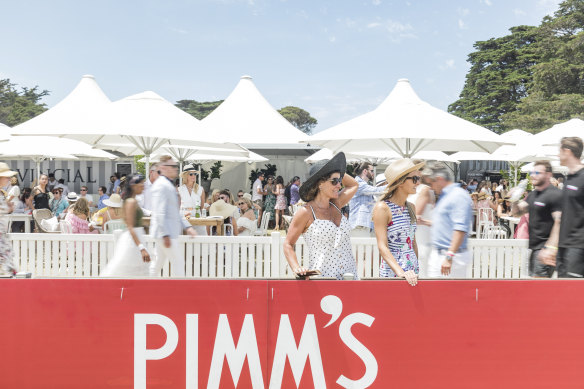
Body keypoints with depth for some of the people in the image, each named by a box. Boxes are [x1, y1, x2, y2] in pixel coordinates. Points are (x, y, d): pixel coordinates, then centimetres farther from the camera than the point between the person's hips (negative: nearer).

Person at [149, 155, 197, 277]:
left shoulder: (169, 185, 18)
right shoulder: (161, 185, -15)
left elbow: (175, 212, 23)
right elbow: (160, 213, -21)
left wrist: (187, 226, 15)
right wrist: (165, 235, -24)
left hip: (167, 232, 10)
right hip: (165, 232, -10)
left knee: (159, 262, 16)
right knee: (178, 261, -5)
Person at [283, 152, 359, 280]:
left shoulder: (336, 205, 13)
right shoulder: (306, 212, -4)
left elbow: (354, 185, 32)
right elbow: (288, 244, -1)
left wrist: (337, 173, 19)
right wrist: (296, 268, -16)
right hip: (321, 277, -5)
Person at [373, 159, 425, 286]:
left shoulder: (411, 207, 11)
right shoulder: (382, 208, -10)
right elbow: (382, 247, -16)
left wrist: (416, 270, 11)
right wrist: (401, 273, -27)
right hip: (392, 272, -6)